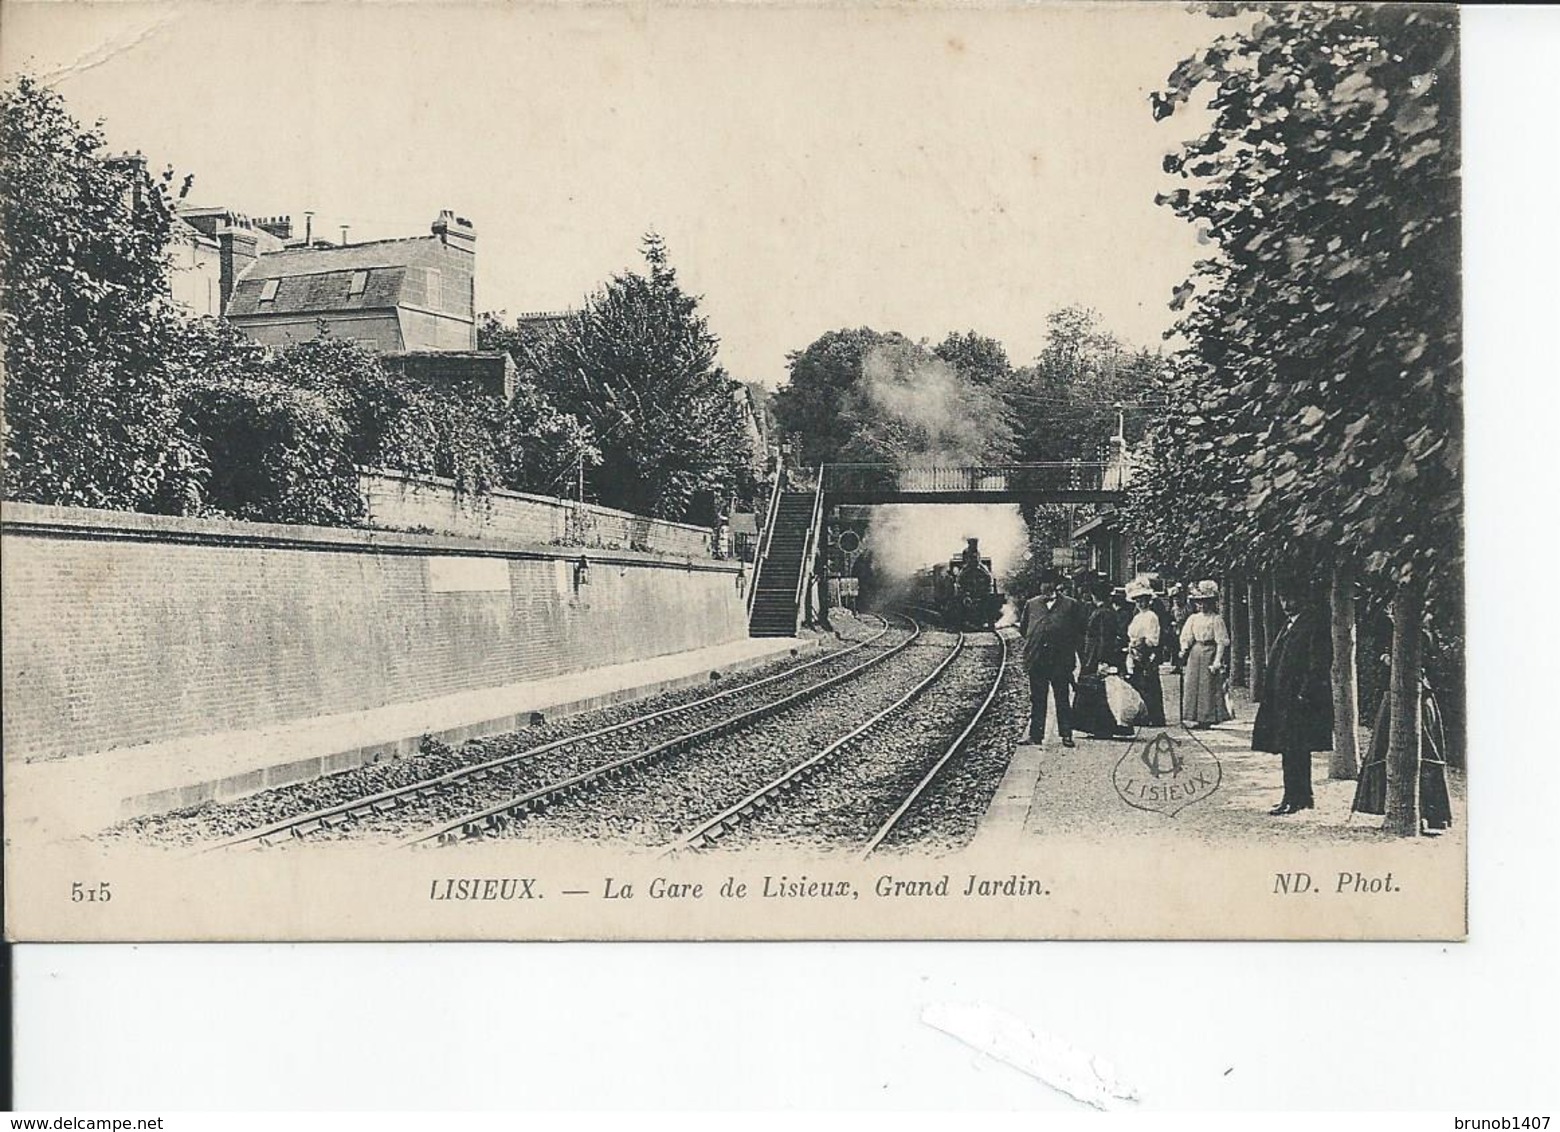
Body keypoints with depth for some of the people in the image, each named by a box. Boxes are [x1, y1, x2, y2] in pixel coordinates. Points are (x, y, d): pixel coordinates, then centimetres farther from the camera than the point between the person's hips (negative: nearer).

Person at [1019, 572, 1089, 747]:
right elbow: (1022, 627, 19)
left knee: (1063, 699, 1)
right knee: (1037, 699, 7)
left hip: (1061, 660, -2)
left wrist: (1074, 645, 5)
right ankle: (1035, 735, 12)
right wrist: (1032, 643, 12)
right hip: (1036, 660, 2)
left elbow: (1082, 628, 9)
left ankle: (1066, 734, 5)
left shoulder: (1071, 605, 5)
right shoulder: (1031, 604, 12)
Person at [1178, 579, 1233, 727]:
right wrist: (1184, 650, -8)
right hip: (1195, 654, 5)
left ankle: (1208, 718, 1)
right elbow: (1186, 638, 11)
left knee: (1208, 686, -4)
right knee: (1192, 685, 3)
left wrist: (1217, 661, -14)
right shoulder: (1193, 619, 10)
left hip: (1209, 653, -5)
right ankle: (1194, 717, 8)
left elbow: (1221, 643, -7)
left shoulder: (1216, 619, -4)